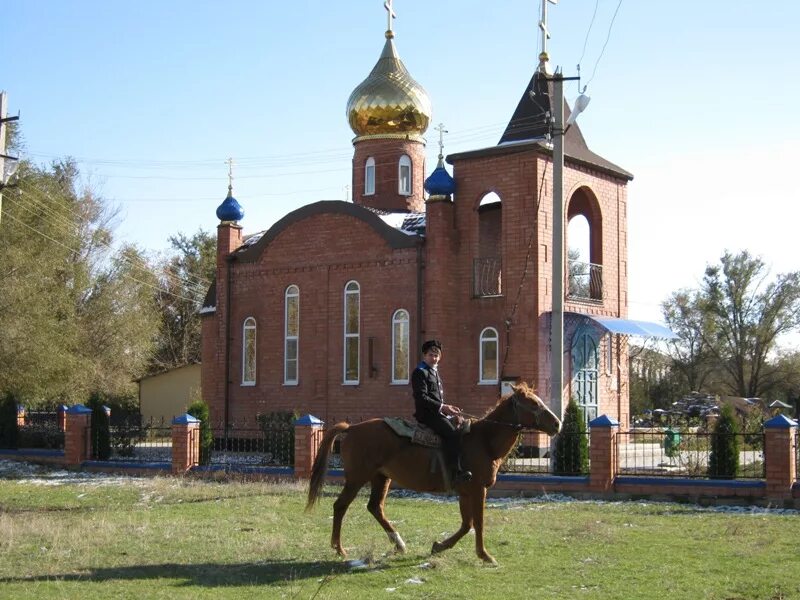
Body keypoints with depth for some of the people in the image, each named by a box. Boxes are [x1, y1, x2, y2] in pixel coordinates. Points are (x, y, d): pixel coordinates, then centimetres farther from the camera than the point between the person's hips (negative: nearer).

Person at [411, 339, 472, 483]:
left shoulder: (434, 372, 24)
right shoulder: (420, 372, -6)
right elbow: (421, 397, -17)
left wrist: (449, 408, 13)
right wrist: (442, 407, -21)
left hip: (438, 413, 10)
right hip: (427, 414, -10)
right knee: (452, 432, -27)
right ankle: (457, 471, -34)